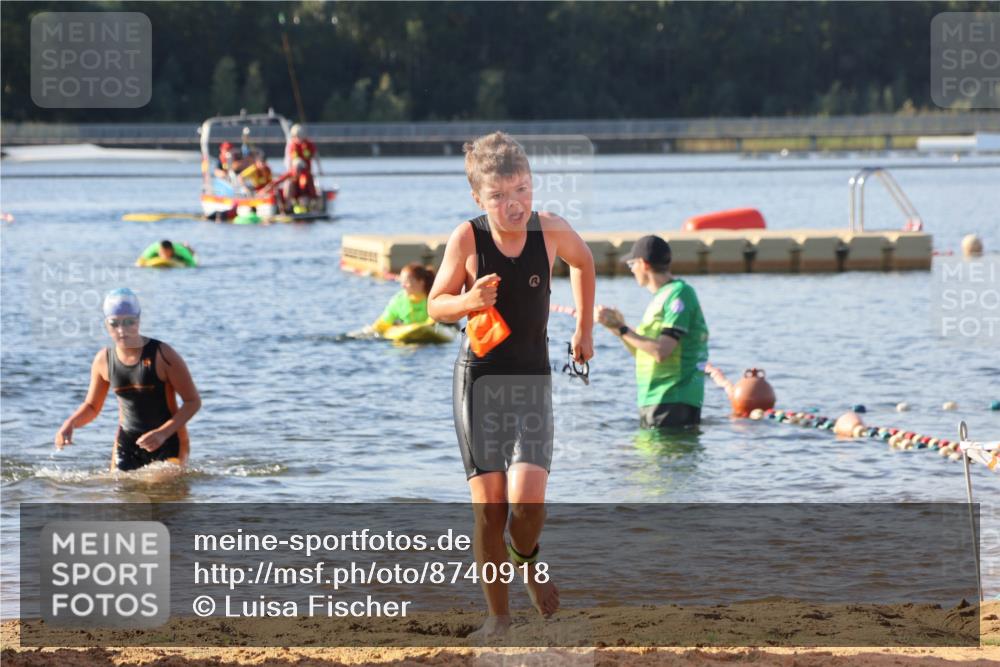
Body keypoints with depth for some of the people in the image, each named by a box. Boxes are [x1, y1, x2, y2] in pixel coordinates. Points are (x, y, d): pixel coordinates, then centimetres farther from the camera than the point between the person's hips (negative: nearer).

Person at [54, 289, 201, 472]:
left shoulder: (162, 355, -15)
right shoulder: (104, 361, -1)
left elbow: (193, 401, -11)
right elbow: (91, 406, 14)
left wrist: (163, 433, -23)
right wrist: (70, 424, -8)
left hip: (168, 444, -4)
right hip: (127, 445, 4)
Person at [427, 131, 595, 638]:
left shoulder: (551, 231, -8)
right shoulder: (467, 239, -12)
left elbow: (582, 262, 15)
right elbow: (435, 306, -2)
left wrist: (585, 328, 19)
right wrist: (468, 301, -23)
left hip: (532, 381, 1)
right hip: (479, 380, -1)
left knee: (527, 497, -16)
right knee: (489, 505, -4)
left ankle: (529, 559, 18)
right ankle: (498, 613, 12)